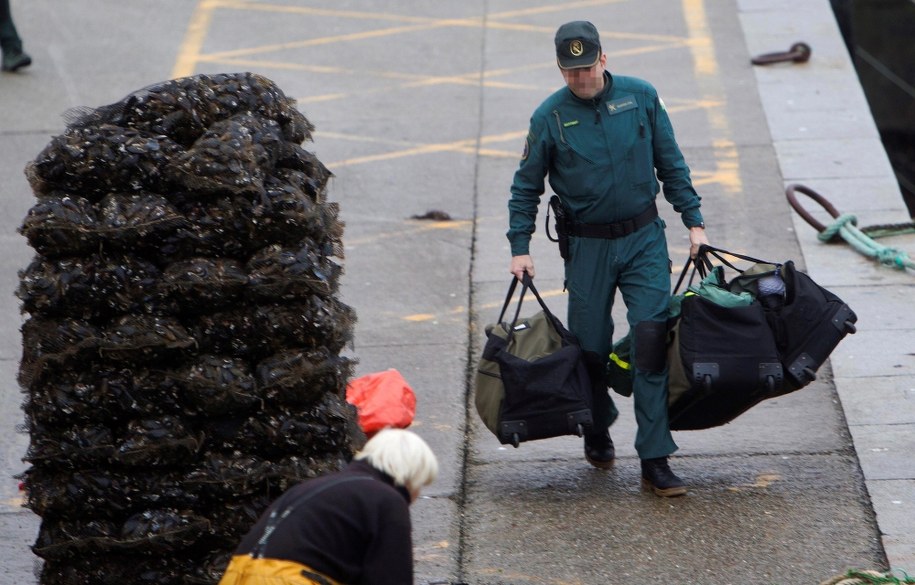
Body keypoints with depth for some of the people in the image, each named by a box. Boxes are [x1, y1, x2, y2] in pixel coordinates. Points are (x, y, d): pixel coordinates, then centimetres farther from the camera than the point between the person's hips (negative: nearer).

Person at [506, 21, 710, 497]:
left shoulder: (641, 97, -1)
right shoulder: (550, 117, -4)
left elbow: (671, 165, 8)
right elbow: (526, 188, 5)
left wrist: (694, 221, 4)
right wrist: (520, 248, -2)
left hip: (643, 238, 0)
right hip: (587, 247, 0)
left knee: (651, 337, -13)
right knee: (590, 349, 5)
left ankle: (654, 461, -12)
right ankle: (597, 433, 35)